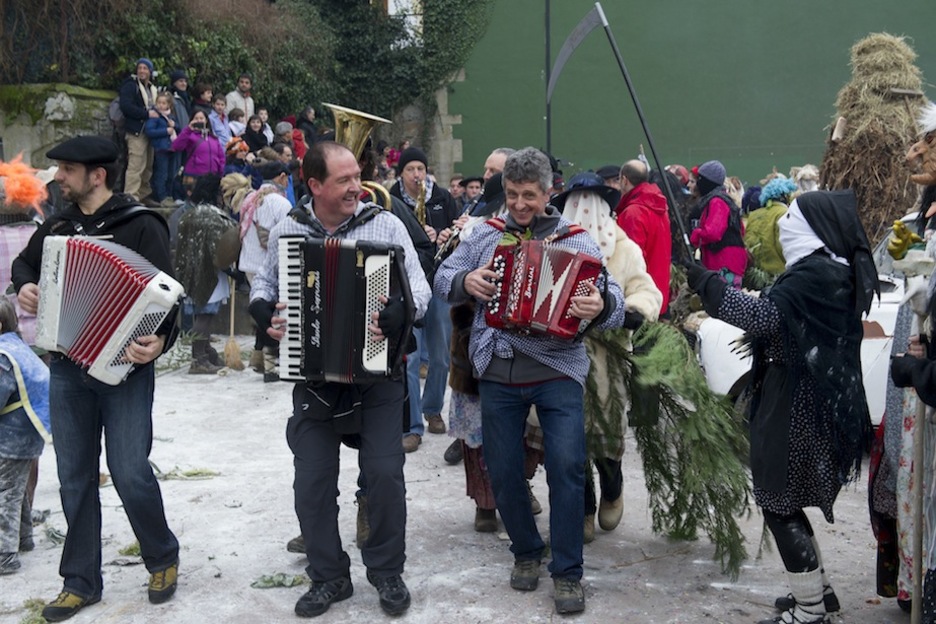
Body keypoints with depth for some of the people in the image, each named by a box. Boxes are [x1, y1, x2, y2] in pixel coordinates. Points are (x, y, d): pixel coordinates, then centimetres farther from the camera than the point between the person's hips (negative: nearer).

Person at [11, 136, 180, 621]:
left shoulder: (141, 225, -8)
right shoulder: (58, 225, 10)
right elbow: (25, 263, 28)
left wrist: (159, 340, -32)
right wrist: (24, 286, 5)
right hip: (67, 368, 6)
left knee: (130, 473, -7)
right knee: (75, 476, 9)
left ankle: (163, 559, 19)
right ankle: (81, 581, 20)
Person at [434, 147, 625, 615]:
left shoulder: (576, 241, 2)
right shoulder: (486, 235, 9)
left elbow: (612, 295, -7)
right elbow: (442, 279, 11)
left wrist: (601, 306, -31)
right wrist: (465, 282, -12)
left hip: (557, 370, -2)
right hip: (497, 372, 3)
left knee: (567, 466, -11)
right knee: (503, 471, 8)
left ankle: (567, 571, 5)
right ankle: (525, 551, 31)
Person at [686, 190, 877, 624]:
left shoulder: (813, 274, -19)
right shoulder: (840, 272, 12)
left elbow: (763, 315, -28)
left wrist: (707, 284, -22)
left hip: (795, 406, -10)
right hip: (818, 402, 10)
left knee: (779, 503, 0)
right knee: (786, 499, 19)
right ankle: (817, 589, 29)